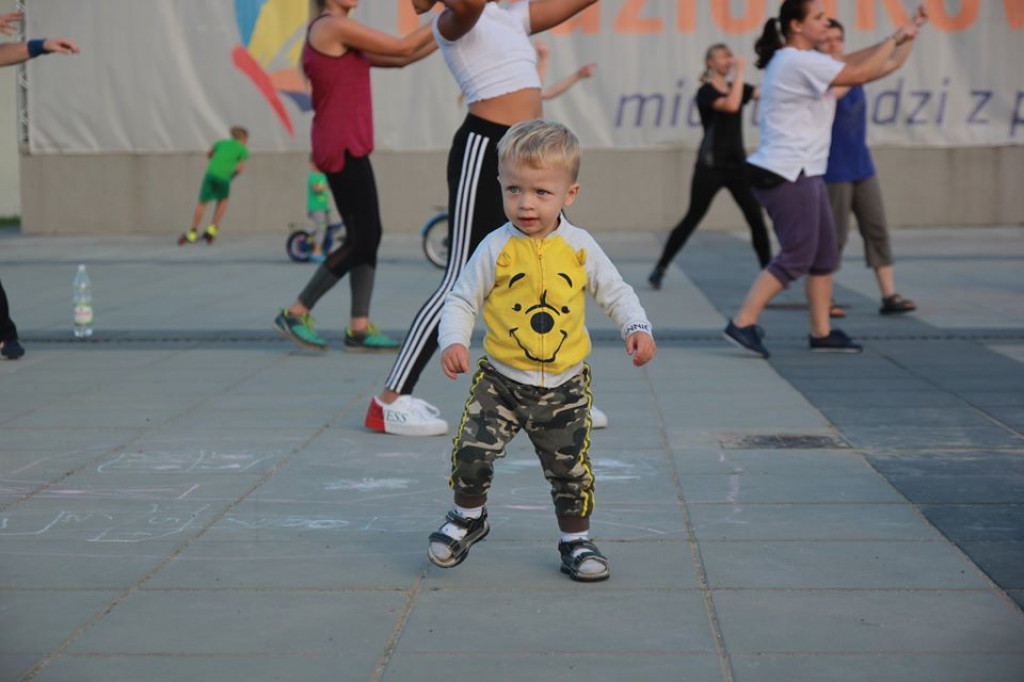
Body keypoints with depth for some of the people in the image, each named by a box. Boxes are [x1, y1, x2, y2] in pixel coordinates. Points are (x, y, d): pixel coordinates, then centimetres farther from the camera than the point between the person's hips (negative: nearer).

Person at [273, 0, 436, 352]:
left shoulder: (339, 36, 18)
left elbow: (399, 59, 21)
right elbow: (404, 47, -8)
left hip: (348, 148, 10)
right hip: (343, 150, -10)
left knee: (369, 237, 7)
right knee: (361, 241, -6)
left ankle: (359, 328, 7)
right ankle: (296, 313, 1)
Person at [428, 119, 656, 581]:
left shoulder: (579, 247, -2)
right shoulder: (496, 249, -7)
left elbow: (615, 292, 9)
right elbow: (461, 300, 0)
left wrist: (637, 328, -8)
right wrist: (453, 341, -18)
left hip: (564, 384, 1)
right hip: (501, 379, -1)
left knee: (570, 469, 5)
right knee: (472, 452, -12)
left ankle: (576, 540, 26)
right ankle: (468, 517, 16)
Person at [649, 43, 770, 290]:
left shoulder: (737, 87, 12)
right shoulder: (706, 92, -8)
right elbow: (731, 105, -27)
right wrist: (739, 72, -21)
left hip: (737, 165, 6)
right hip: (710, 166, -5)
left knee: (756, 219, -1)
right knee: (692, 219, -3)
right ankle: (660, 268, 5)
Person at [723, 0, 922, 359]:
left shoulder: (802, 60, 15)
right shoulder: (799, 63, -17)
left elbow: (851, 62, 20)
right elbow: (861, 73, -16)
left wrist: (894, 41, 12)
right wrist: (895, 39, -4)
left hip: (803, 174, 10)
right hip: (787, 176, -10)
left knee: (825, 255, 11)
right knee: (796, 258, -7)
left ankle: (821, 333, 17)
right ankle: (742, 324, -3)